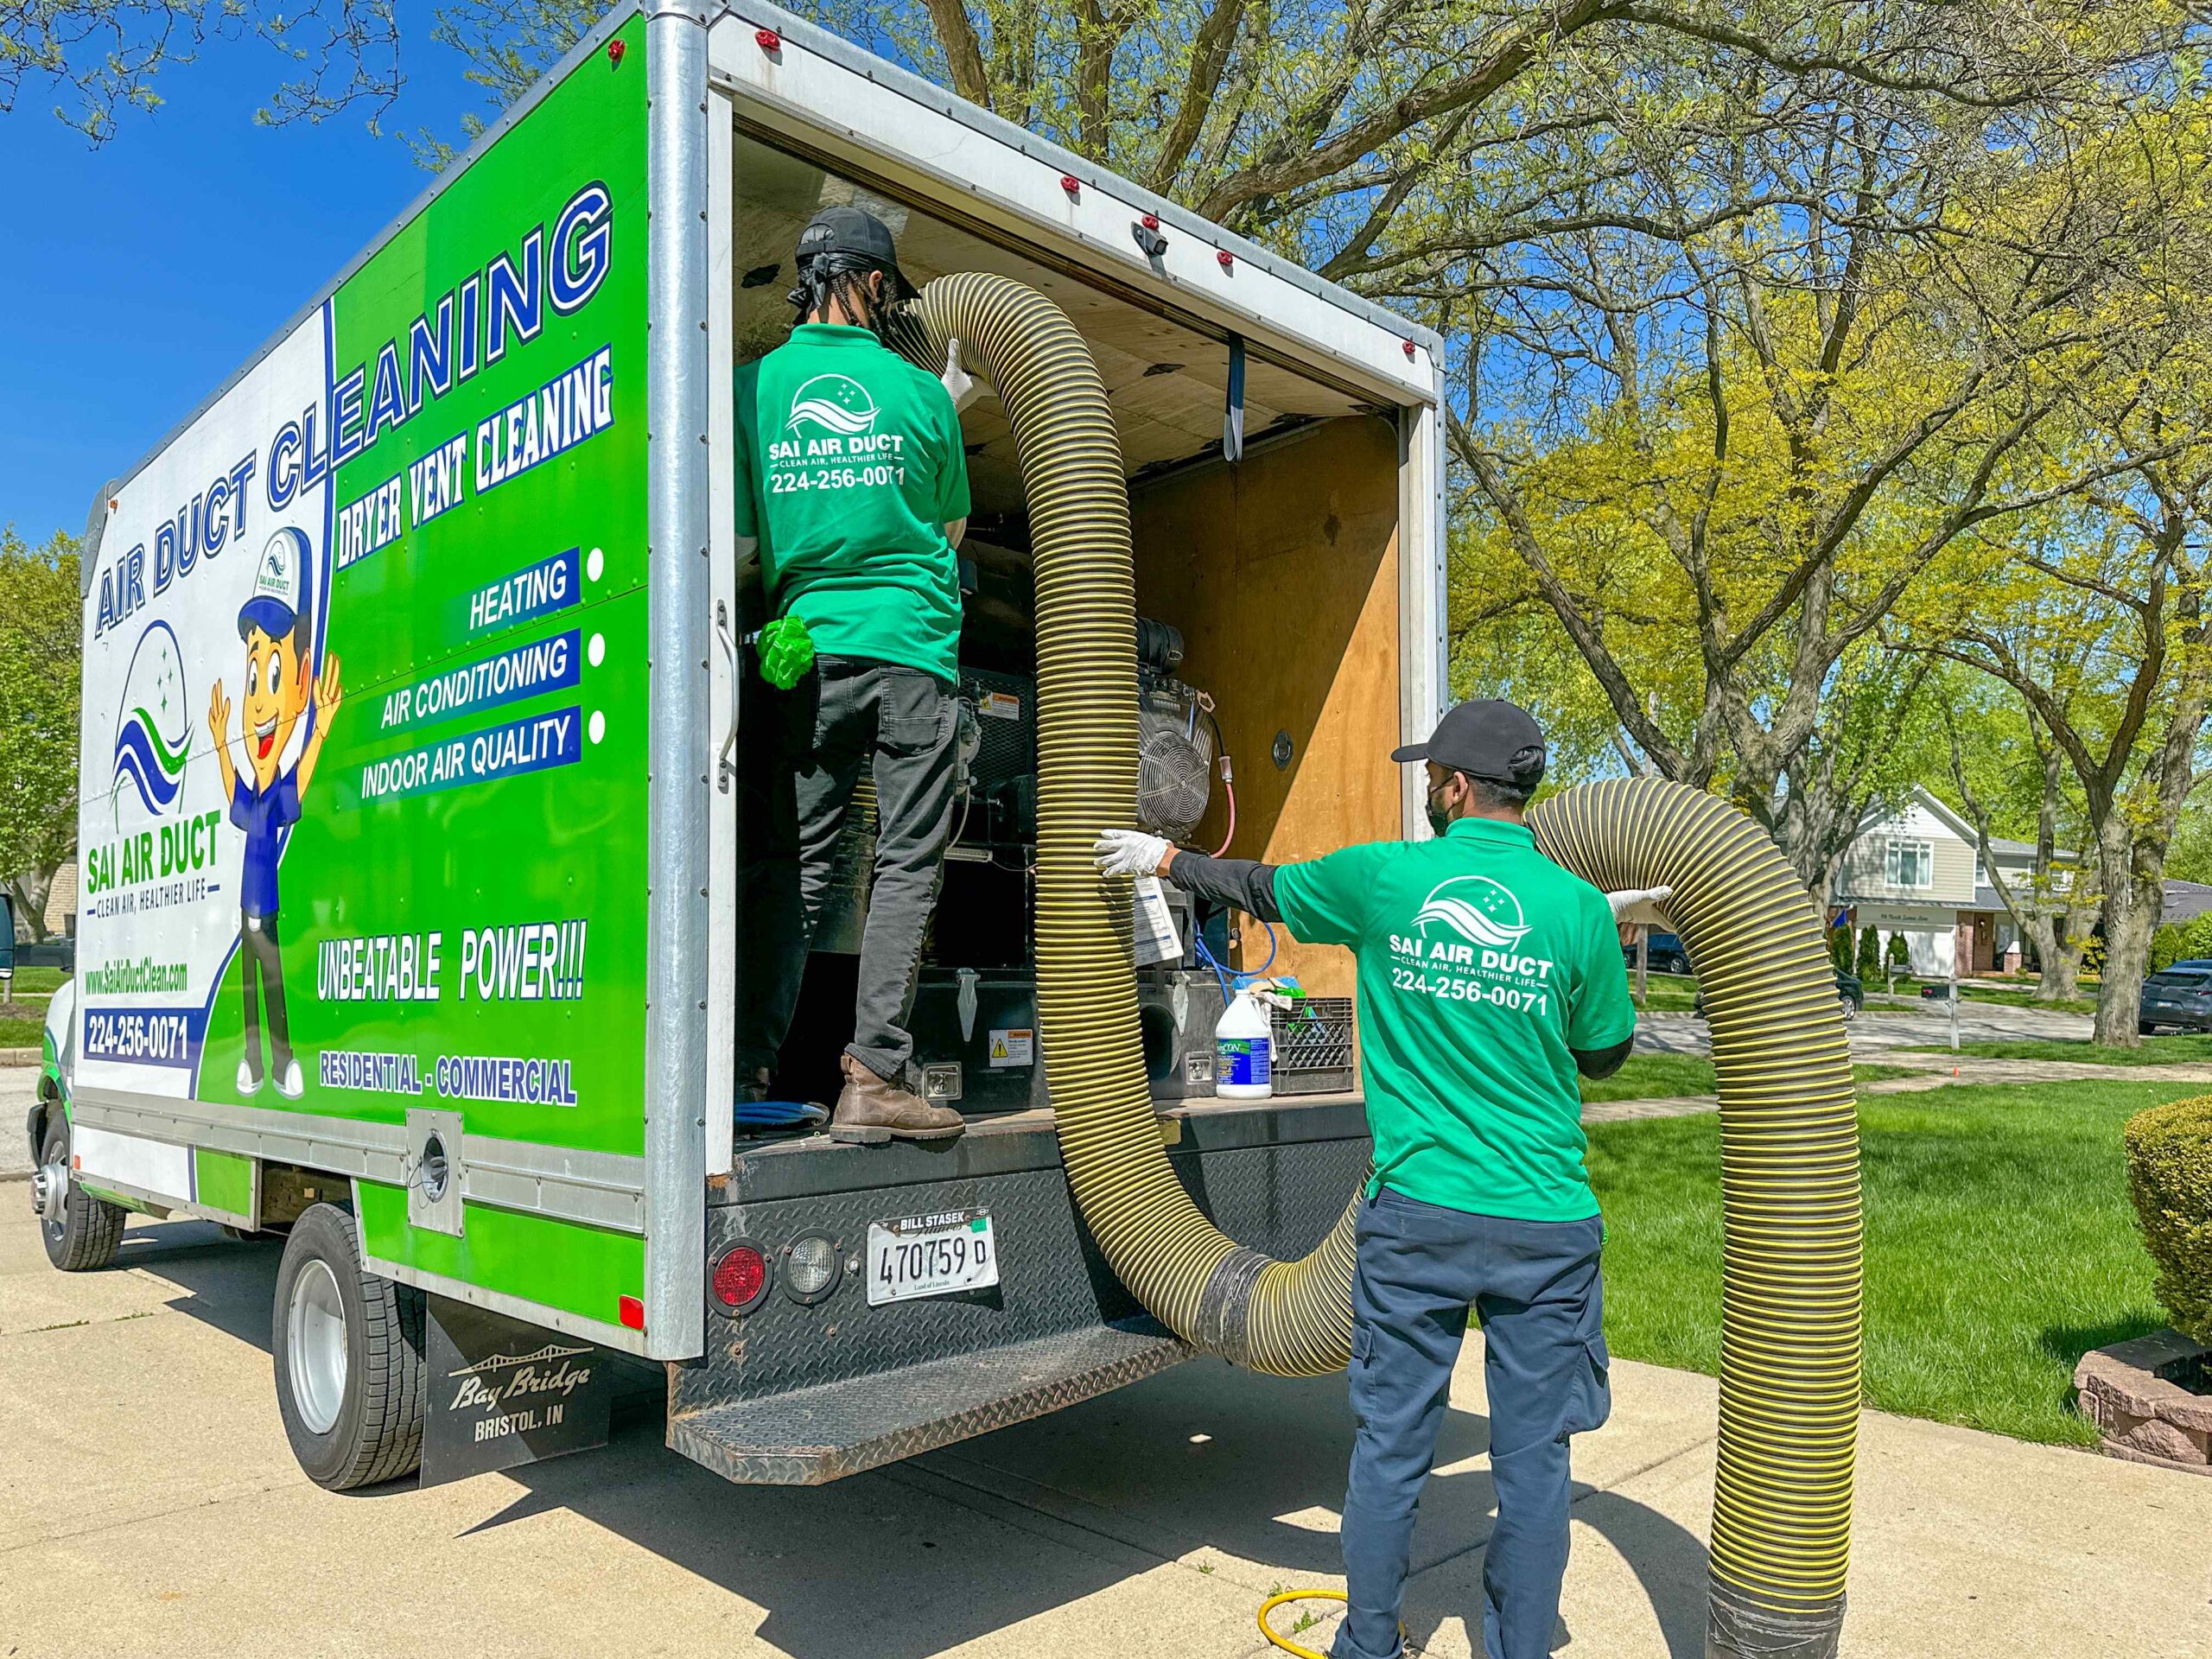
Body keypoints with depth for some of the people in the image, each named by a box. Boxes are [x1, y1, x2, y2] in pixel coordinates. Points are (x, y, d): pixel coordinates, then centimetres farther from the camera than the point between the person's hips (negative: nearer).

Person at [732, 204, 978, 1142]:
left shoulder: (753, 386, 5)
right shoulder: (919, 391, 3)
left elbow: (737, 545, 3)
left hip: (807, 649, 2)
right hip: (912, 650, -2)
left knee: (789, 868, 6)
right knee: (906, 868, 1)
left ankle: (747, 1074, 3)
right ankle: (873, 1080, -2)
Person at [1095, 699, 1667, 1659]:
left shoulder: (1383, 877, -4)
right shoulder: (1579, 909, -4)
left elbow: (1260, 888, 12)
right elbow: (1603, 1055, 9)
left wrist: (1163, 859, 29)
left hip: (1417, 1217, 0)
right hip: (1544, 1226, 0)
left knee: (1390, 1447, 13)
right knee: (1532, 1461, 12)